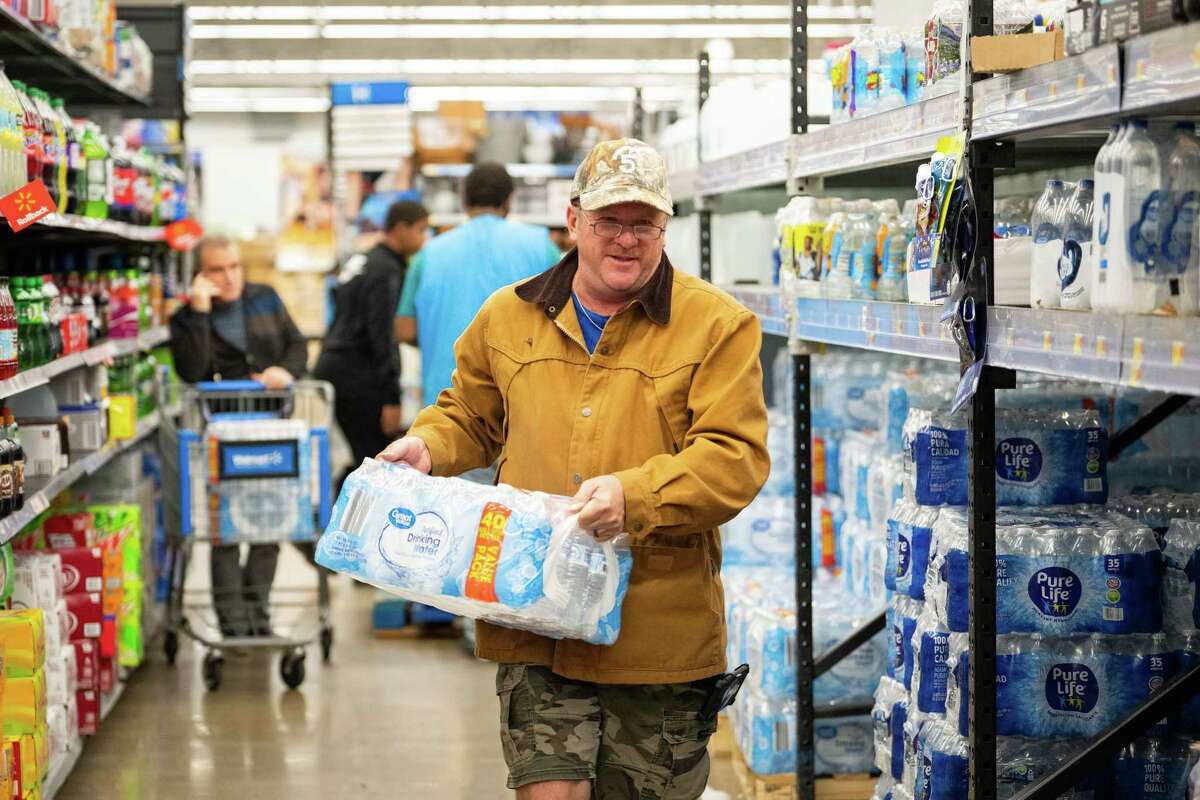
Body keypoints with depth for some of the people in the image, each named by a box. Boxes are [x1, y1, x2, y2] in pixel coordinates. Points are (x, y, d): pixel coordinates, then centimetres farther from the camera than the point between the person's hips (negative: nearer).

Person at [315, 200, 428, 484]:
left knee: (366, 460, 13)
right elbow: (382, 336, -17)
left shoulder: (358, 261, 17)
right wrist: (392, 399, -18)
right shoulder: (386, 271, -12)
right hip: (357, 376, -10)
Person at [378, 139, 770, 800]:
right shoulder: (508, 316, 10)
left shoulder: (717, 325, -2)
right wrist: (427, 447, 5)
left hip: (660, 633, -1)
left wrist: (635, 495, -24)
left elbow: (735, 458, -10)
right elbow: (471, 416, 26)